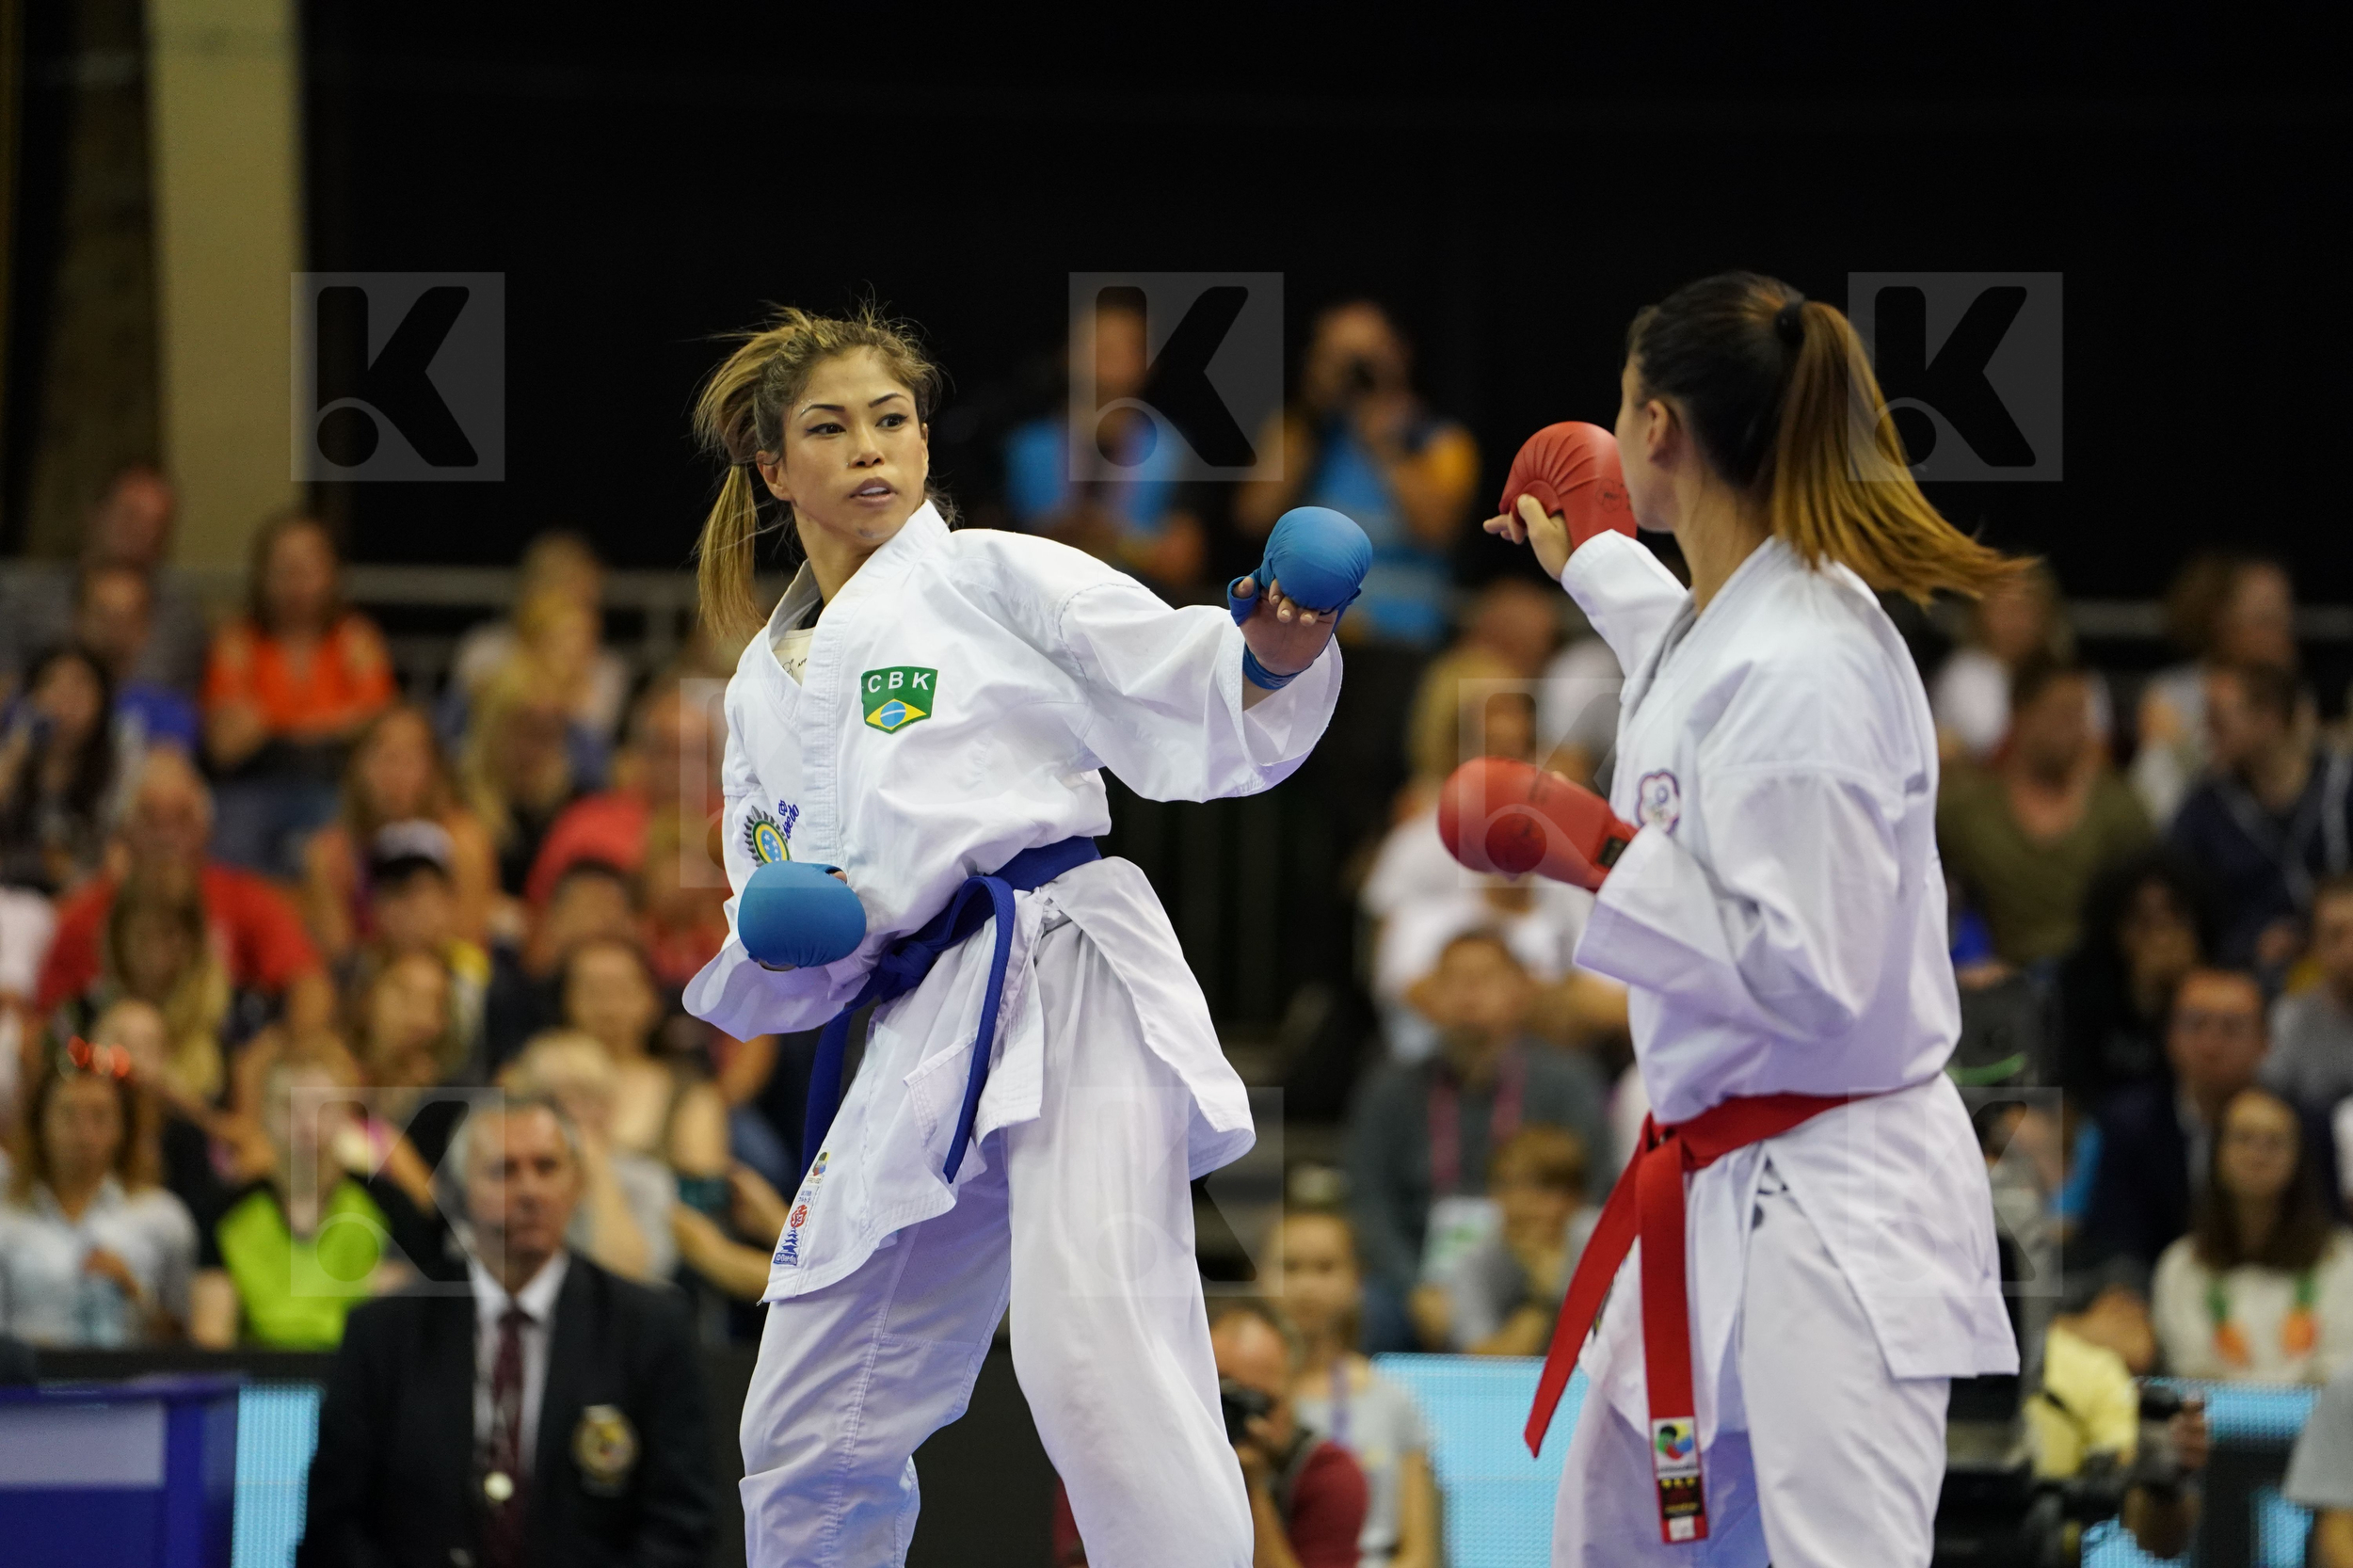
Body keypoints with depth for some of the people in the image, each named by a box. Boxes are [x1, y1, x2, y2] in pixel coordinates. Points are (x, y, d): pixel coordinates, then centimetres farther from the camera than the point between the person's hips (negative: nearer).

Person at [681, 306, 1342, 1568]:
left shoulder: (995, 578, 5)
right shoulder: (766, 691, 21)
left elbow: (1196, 721, -2)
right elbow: (776, 992, 22)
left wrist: (1269, 660, -23)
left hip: (1067, 989, -7)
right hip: (922, 1047, 7)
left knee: (1092, 1356, -27)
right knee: (805, 1440, 11)